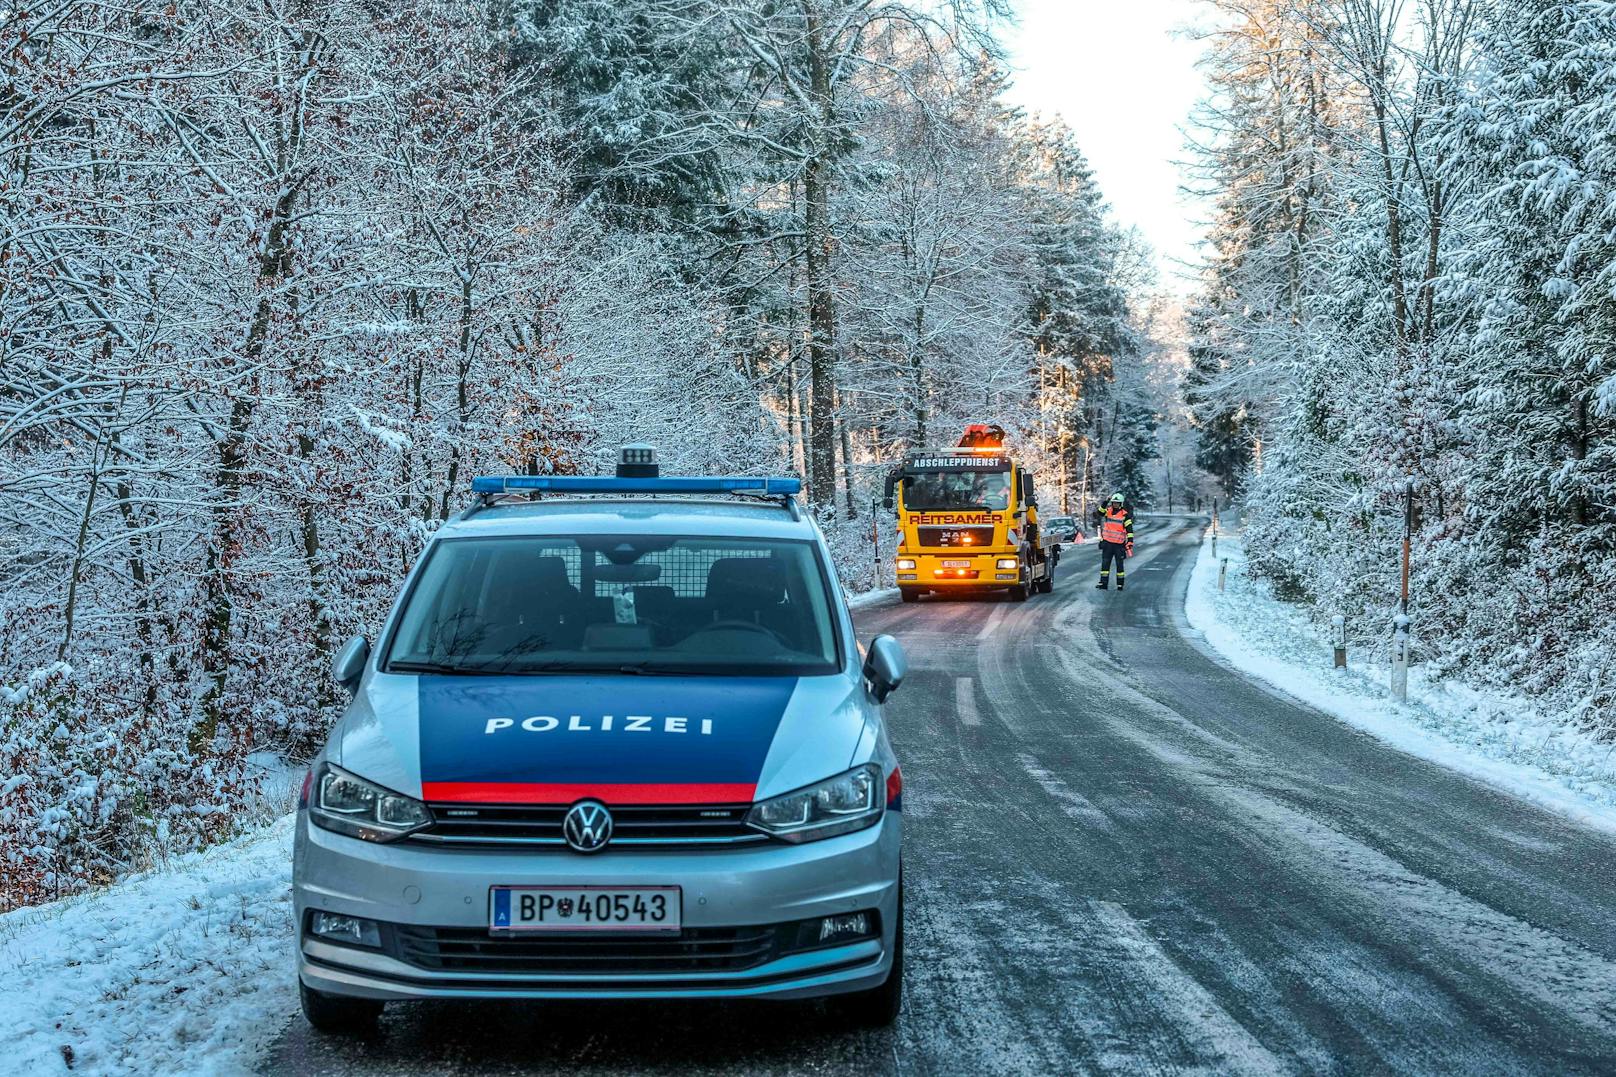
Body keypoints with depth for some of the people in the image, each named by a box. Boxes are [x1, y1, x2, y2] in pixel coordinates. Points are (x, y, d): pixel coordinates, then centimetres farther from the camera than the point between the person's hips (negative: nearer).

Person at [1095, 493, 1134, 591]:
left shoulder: (1125, 515, -3)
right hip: (1107, 543, 3)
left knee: (1120, 564, 5)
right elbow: (1100, 512, -15)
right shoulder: (1108, 511, 6)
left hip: (1119, 544, -3)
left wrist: (1130, 542, -13)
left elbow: (1129, 529, -5)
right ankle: (1104, 583, 2)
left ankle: (1120, 584, 12)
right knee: (1105, 563, 1)